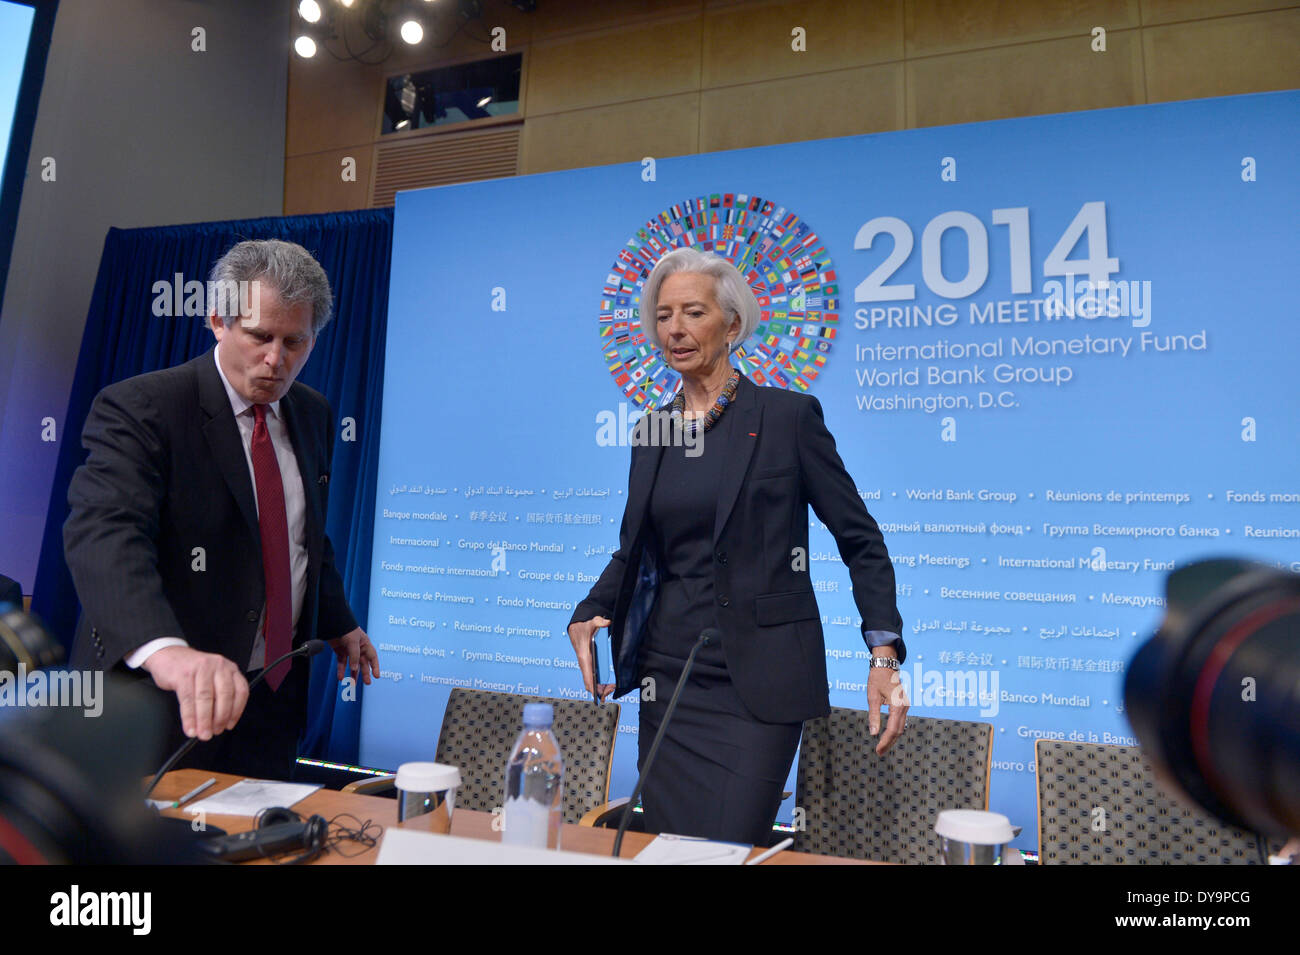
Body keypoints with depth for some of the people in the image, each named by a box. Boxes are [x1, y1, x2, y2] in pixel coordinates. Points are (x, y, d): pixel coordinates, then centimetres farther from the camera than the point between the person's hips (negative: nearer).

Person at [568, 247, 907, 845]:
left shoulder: (789, 416, -5)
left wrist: (884, 654, -14)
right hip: (668, 679, 5)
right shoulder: (652, 433, 9)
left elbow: (860, 539, -3)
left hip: (758, 683, -4)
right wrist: (588, 615, -1)